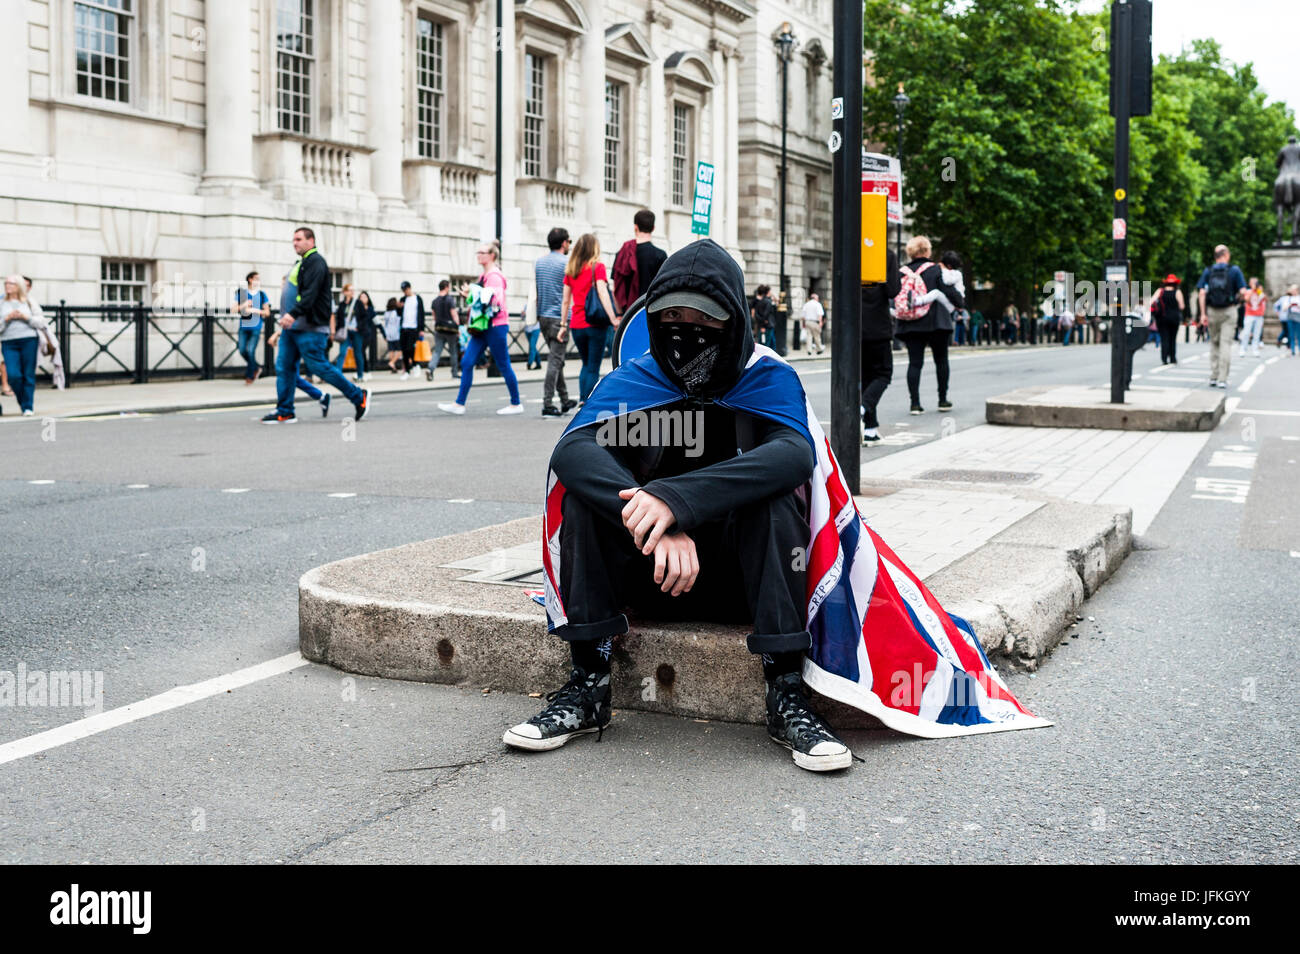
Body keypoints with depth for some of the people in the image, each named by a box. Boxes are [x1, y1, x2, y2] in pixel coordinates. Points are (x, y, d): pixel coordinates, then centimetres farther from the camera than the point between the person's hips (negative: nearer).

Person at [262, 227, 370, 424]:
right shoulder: (301, 263, 21)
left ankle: (359, 396, 4)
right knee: (284, 367, 5)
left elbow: (310, 294, -24)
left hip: (310, 328, -10)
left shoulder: (315, 262, -11)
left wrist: (293, 314, -34)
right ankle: (284, 412, 8)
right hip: (293, 327, 10)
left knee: (319, 367, -8)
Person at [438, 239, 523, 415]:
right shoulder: (483, 276, 15)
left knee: (503, 366, 0)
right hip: (483, 327, 9)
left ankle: (516, 404, 12)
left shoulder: (495, 276, -12)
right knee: (466, 363, 2)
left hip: (496, 326, -9)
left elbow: (496, 301, -22)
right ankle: (459, 404, 3)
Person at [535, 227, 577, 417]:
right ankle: (547, 405, -11)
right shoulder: (567, 263, -8)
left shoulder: (538, 262, 11)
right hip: (559, 316, -7)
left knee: (556, 358, 16)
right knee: (555, 360, -7)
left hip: (543, 316, 7)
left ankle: (565, 400, 22)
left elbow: (534, 291, 15)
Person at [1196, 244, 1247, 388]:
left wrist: (1203, 314, -5)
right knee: (1226, 344, -1)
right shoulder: (1234, 270, -3)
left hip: (1212, 311, 2)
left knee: (1214, 343, 14)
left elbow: (1201, 293, -6)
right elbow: (1243, 291, -8)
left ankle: (1213, 377, 12)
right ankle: (1222, 379, -5)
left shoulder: (1208, 271, 3)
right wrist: (1236, 298, 14)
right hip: (1229, 311, -2)